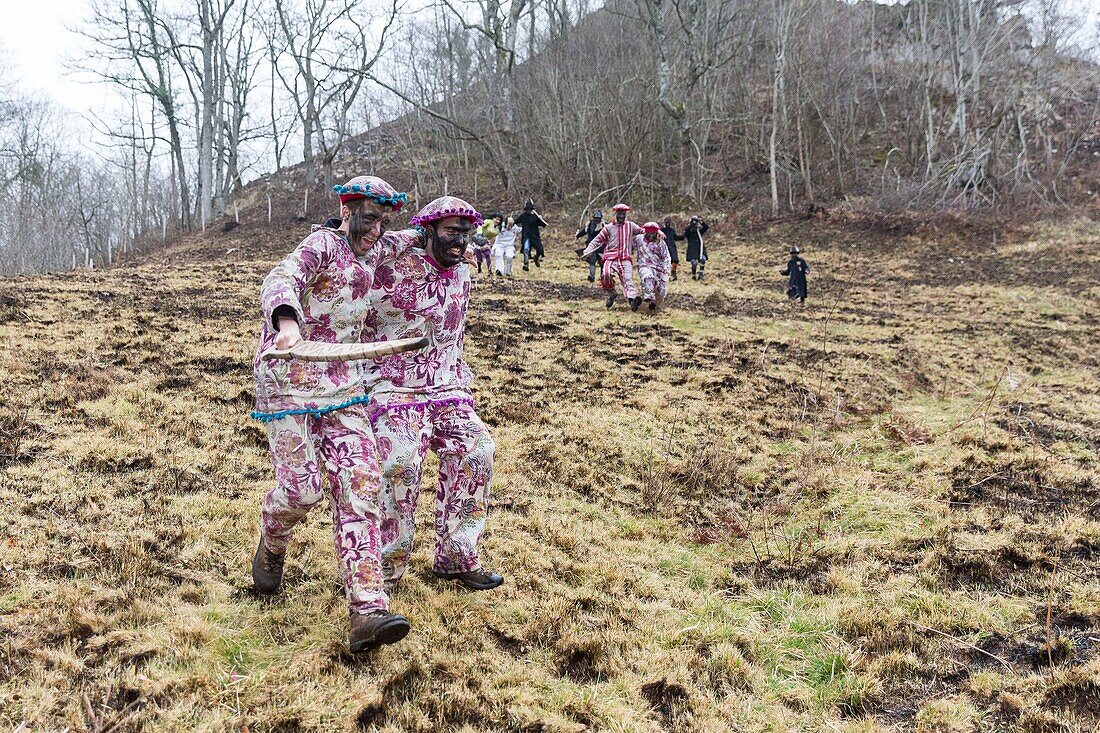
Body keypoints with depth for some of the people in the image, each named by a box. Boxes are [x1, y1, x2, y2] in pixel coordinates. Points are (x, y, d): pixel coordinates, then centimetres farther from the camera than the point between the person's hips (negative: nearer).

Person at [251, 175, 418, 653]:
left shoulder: (369, 255, 13)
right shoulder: (323, 244, -10)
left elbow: (388, 244, 40)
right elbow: (280, 281, -30)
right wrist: (286, 321, -49)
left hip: (342, 384, 7)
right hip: (290, 381, -6)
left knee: (359, 487, -8)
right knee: (302, 488, -11)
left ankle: (367, 613, -14)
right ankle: (272, 546, 29)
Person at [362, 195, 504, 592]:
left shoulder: (461, 274, 12)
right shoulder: (393, 269, -9)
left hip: (447, 387, 6)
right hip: (394, 388, -6)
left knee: (476, 449, -14)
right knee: (401, 460, -26)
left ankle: (455, 555, -2)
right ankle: (387, 565, -10)